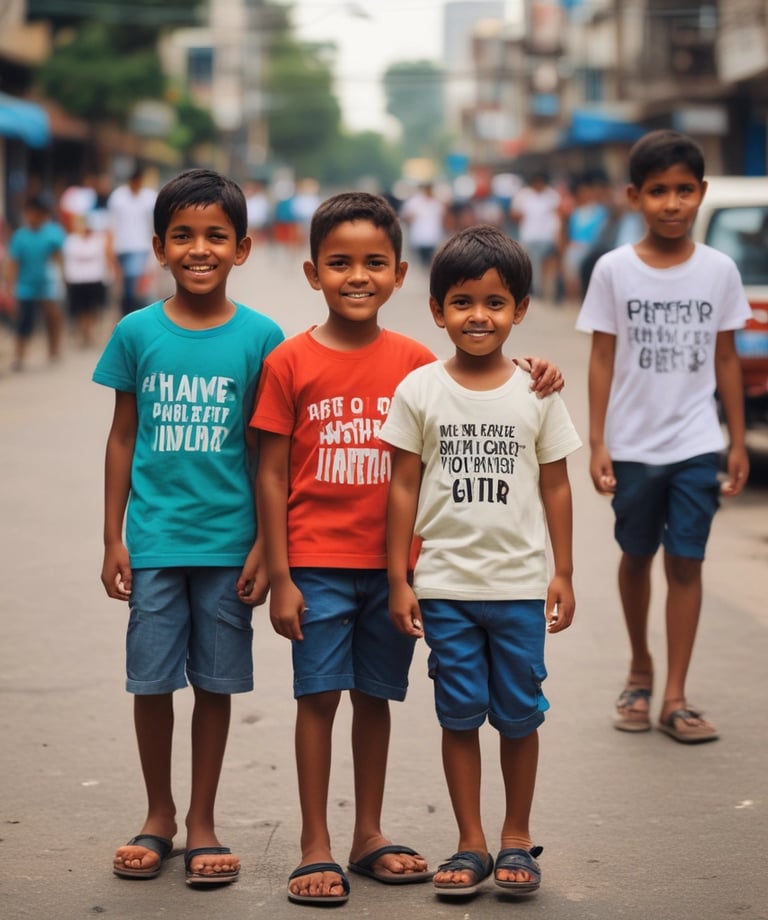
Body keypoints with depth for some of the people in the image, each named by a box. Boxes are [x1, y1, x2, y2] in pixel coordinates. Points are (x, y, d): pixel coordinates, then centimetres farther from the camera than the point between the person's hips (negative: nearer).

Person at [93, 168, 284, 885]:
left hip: (228, 541, -1)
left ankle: (202, 822, 22)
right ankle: (158, 816, 25)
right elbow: (122, 436, 6)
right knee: (151, 679, 6)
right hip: (154, 537, 1)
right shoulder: (137, 332, 0)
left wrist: (265, 544, -1)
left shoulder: (260, 337, -3)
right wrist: (113, 538, 4)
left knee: (216, 682, 8)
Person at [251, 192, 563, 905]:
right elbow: (271, 475, -4)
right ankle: (315, 846, 11)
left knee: (375, 697, 12)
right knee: (318, 696, 1)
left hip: (392, 563, 3)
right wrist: (279, 577, -7)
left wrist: (529, 383, -10)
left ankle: (368, 835, 25)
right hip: (317, 563, -3)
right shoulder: (290, 362, -5)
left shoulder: (416, 362, 2)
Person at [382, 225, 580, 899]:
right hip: (445, 584, 0)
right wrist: (399, 579, 0)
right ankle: (471, 844, 16)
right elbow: (404, 486, 2)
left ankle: (517, 838, 23)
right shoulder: (420, 390, -1)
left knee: (519, 714, 7)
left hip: (520, 584, 1)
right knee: (459, 714, 5)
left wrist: (563, 574, 4)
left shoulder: (536, 393, 1)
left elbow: (555, 485, 6)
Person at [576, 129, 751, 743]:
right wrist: (598, 442, -6)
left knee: (687, 562, -2)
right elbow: (603, 359, -2)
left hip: (696, 444, 0)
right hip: (633, 444, 0)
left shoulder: (719, 270, -1)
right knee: (637, 556, 14)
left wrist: (738, 442, 4)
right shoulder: (614, 270, -5)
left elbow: (726, 358, 4)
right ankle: (640, 671, 33)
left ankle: (675, 698, 3)